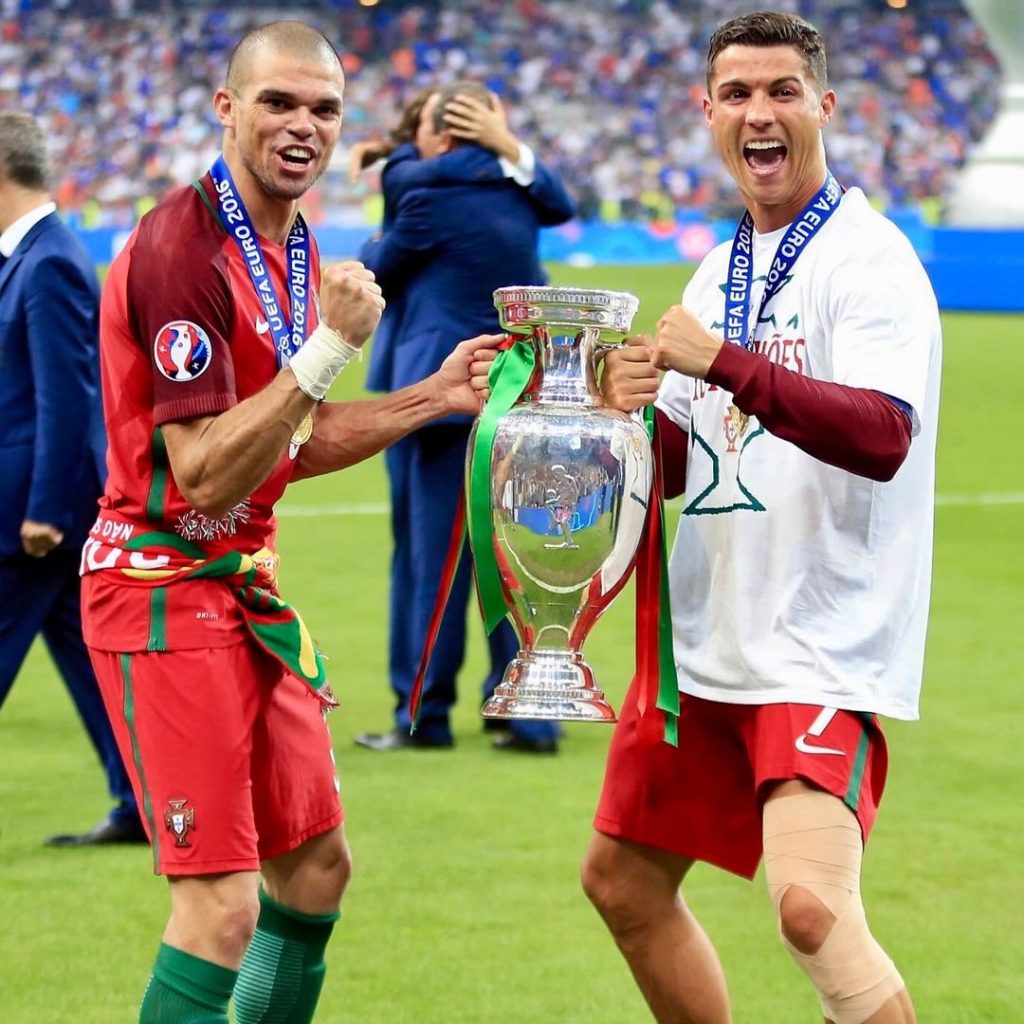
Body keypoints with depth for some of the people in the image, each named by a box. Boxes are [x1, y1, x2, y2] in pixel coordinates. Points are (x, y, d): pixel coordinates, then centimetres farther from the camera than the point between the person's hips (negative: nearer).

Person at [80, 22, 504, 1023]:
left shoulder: (293, 248, 11)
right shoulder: (182, 248, -19)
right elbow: (204, 473, -24)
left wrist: (432, 396, 13)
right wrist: (327, 350, -28)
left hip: (244, 584, 10)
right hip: (164, 591, -10)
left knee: (316, 868, 16)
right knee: (223, 905, -14)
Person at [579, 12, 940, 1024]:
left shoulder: (868, 259, -11)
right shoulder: (720, 271, 14)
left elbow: (883, 436, -26)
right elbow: (680, 466, 15)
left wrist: (727, 364, -35)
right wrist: (634, 410, -7)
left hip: (823, 651, -9)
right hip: (703, 640, 9)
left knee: (812, 907, -25)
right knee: (622, 882, 17)